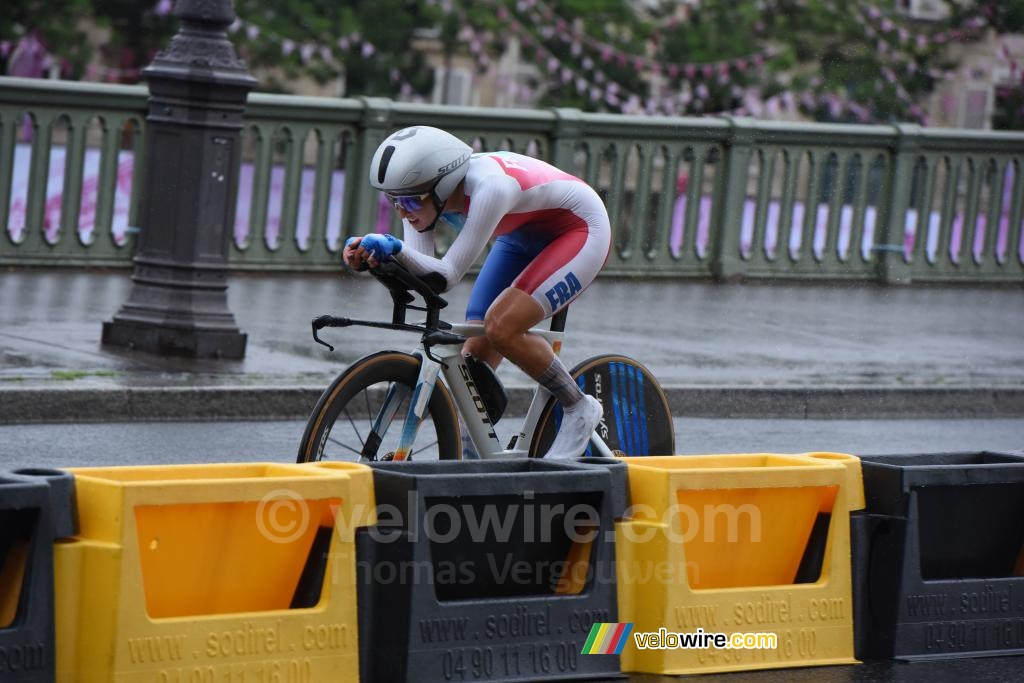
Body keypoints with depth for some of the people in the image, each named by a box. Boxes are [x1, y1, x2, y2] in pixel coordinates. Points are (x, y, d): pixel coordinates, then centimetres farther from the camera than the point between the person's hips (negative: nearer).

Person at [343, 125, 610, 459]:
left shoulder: (488, 187, -38)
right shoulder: (424, 194, -17)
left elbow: (449, 274, -38)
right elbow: (421, 272, -25)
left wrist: (394, 247, -53)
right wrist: (374, 253, -44)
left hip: (580, 230, -8)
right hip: (523, 238, 8)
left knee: (500, 327, -24)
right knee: (475, 353, -3)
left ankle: (579, 409, -4)